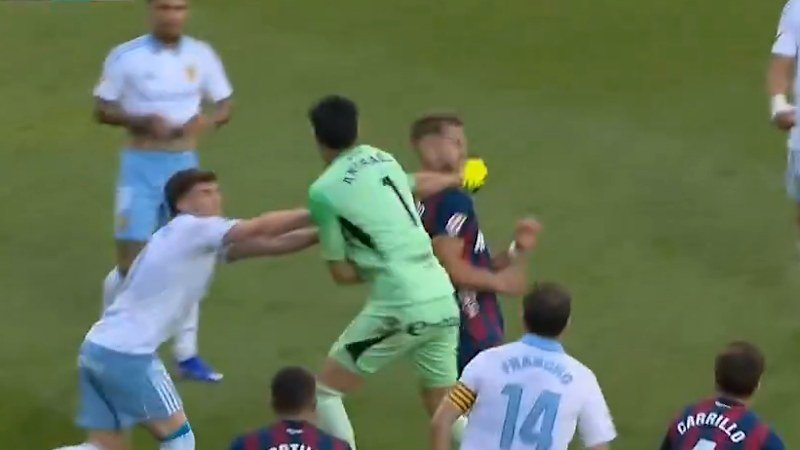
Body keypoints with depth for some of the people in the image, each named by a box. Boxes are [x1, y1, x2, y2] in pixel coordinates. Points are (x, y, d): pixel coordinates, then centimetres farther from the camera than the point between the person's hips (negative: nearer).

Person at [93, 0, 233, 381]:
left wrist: (207, 121, -15)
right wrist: (142, 121, -21)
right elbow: (102, 110, -5)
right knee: (131, 263, -3)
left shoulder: (201, 55, -1)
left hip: (184, 167, 3)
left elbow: (224, 105, 8)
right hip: (141, 168, -3)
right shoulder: (126, 57, -10)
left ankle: (186, 354, 17)